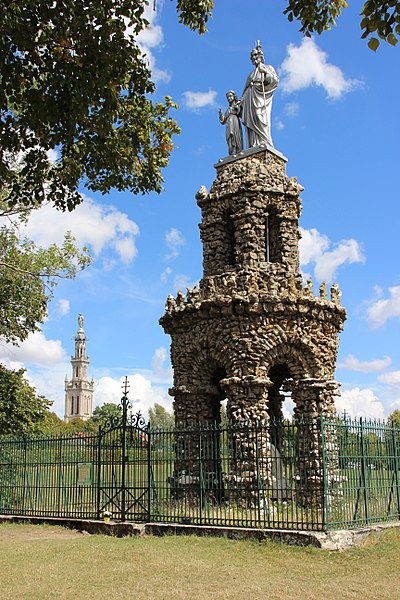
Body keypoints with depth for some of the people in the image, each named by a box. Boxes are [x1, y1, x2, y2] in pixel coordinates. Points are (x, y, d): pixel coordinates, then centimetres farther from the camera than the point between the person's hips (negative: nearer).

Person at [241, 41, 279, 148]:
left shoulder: (267, 68, 15)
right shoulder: (252, 73, 30)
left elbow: (275, 80, 0)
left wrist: (266, 71, -8)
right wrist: (241, 102, 13)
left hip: (261, 96, -5)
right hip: (250, 97, 5)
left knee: (260, 120, -20)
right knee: (251, 120, -9)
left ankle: (264, 142, -27)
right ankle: (253, 145, -17)